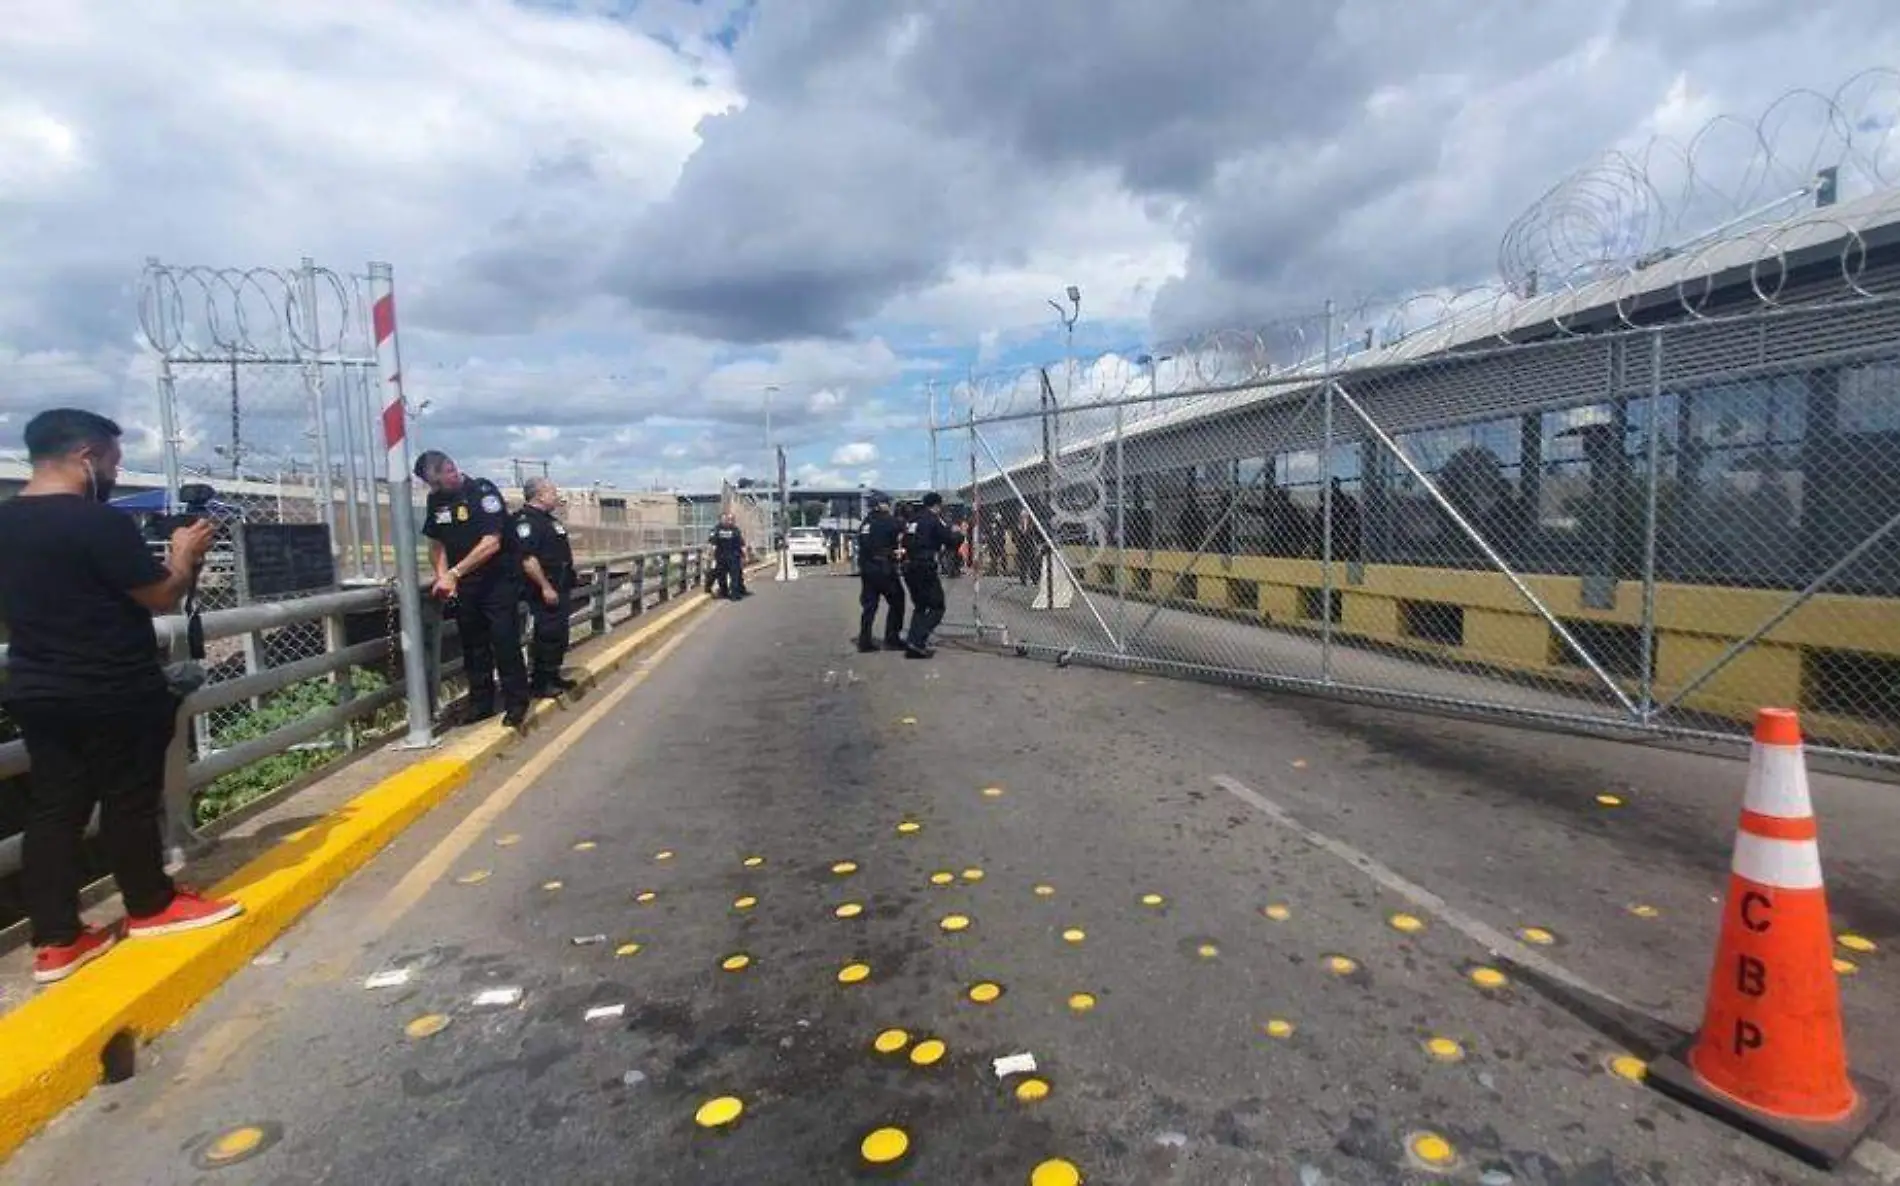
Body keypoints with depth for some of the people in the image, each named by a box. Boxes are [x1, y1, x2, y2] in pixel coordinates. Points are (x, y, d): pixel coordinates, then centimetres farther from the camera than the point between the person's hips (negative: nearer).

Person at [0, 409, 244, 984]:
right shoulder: (98, 521, -20)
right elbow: (163, 597, -15)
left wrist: (165, 558, 18)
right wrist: (185, 555, 3)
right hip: (113, 693, -7)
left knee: (52, 809, 10)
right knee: (129, 801, 8)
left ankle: (55, 941, 15)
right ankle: (151, 906, 26)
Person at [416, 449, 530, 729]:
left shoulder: (483, 491, -15)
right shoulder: (436, 499, 5)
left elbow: (491, 543, -22)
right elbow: (436, 543, 12)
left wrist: (454, 573, -24)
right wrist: (442, 577, -5)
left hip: (499, 580, -6)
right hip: (464, 586, 6)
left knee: (505, 643, -6)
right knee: (473, 646, 11)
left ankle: (516, 704, 5)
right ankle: (480, 704, 21)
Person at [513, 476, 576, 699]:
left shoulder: (547, 519, 15)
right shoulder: (526, 520, -17)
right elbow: (527, 558, -25)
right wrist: (545, 587, -25)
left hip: (559, 587, 10)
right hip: (544, 590, -10)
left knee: (559, 633, 15)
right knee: (547, 635, -5)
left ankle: (552, 676, 26)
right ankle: (539, 683, 4)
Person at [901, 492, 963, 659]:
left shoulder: (914, 520, 15)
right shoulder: (934, 519, -6)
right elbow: (950, 541, -8)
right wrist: (958, 533, 14)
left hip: (909, 568, 8)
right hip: (925, 568, -8)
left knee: (920, 605, 21)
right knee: (937, 607, -1)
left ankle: (914, 641, 14)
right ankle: (917, 642, -13)